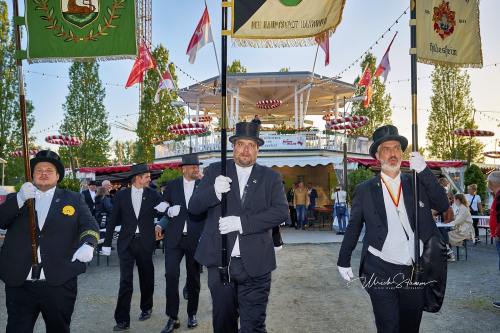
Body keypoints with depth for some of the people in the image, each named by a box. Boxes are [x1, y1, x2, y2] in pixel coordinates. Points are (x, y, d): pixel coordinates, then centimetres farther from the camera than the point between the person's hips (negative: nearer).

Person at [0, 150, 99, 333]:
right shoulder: (15, 199, 13)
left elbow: (89, 225, -2)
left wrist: (87, 245, -23)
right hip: (19, 285, 1)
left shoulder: (74, 199, 9)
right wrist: (20, 198, -17)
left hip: (59, 284, 0)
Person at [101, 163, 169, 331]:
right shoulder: (121, 195, 1)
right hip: (126, 242, -1)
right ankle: (122, 320, 2)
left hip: (145, 243, 1)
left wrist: (165, 208, -25)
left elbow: (163, 211, -1)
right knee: (125, 281, -4)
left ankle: (146, 308, 35)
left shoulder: (153, 195, 2)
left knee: (146, 278, 14)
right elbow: (113, 220, 3)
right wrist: (107, 243, 2)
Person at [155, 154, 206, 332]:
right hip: (174, 238, 0)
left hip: (196, 238, 0)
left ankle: (192, 314, 27)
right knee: (171, 276, -5)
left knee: (193, 278, 10)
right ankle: (172, 318, 7)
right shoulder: (172, 185, 5)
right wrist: (169, 211, -10)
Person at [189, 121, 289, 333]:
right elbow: (193, 207, 1)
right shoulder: (215, 171, 6)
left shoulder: (271, 177, 4)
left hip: (255, 265, -1)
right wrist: (214, 191, -19)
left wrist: (242, 222, -19)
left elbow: (281, 211, -8)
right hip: (219, 261, 2)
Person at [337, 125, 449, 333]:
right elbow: (353, 228, 6)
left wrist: (424, 171, -15)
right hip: (380, 272, -2)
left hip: (416, 272, 3)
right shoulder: (364, 190, 0)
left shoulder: (417, 183, 5)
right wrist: (343, 261, 8)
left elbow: (443, 206, -7)